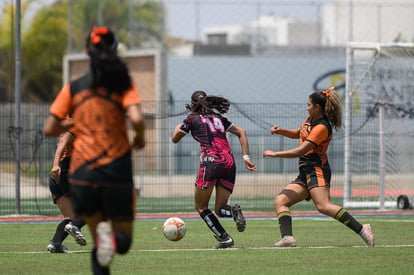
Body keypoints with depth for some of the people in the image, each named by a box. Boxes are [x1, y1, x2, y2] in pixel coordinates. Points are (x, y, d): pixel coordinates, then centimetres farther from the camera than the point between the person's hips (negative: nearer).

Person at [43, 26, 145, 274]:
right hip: (117, 174, -2)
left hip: (81, 173, 2)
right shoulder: (123, 84, -2)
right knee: (123, 242, 10)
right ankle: (111, 239, -26)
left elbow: (49, 129, 7)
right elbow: (136, 119, -17)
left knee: (99, 249, 15)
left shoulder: (73, 88, 5)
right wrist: (140, 138, 3)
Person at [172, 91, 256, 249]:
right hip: (229, 162, 5)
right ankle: (233, 211, -24)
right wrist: (246, 157, 12)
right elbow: (241, 132, 17)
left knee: (201, 207, 9)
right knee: (219, 210, 12)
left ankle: (224, 238, -10)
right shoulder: (218, 118, 24)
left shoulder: (193, 118, 11)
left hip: (211, 161, -5)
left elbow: (175, 139, 23)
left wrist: (177, 129, 46)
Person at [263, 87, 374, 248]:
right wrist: (280, 131, 18)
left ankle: (361, 229, -28)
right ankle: (288, 238, -19)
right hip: (305, 174, 10)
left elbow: (300, 151, -18)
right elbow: (298, 133, 36)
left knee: (324, 206, -27)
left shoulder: (322, 127, -14)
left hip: (316, 169, -10)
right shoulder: (311, 119, 15)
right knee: (280, 201, -1)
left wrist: (275, 154, -10)